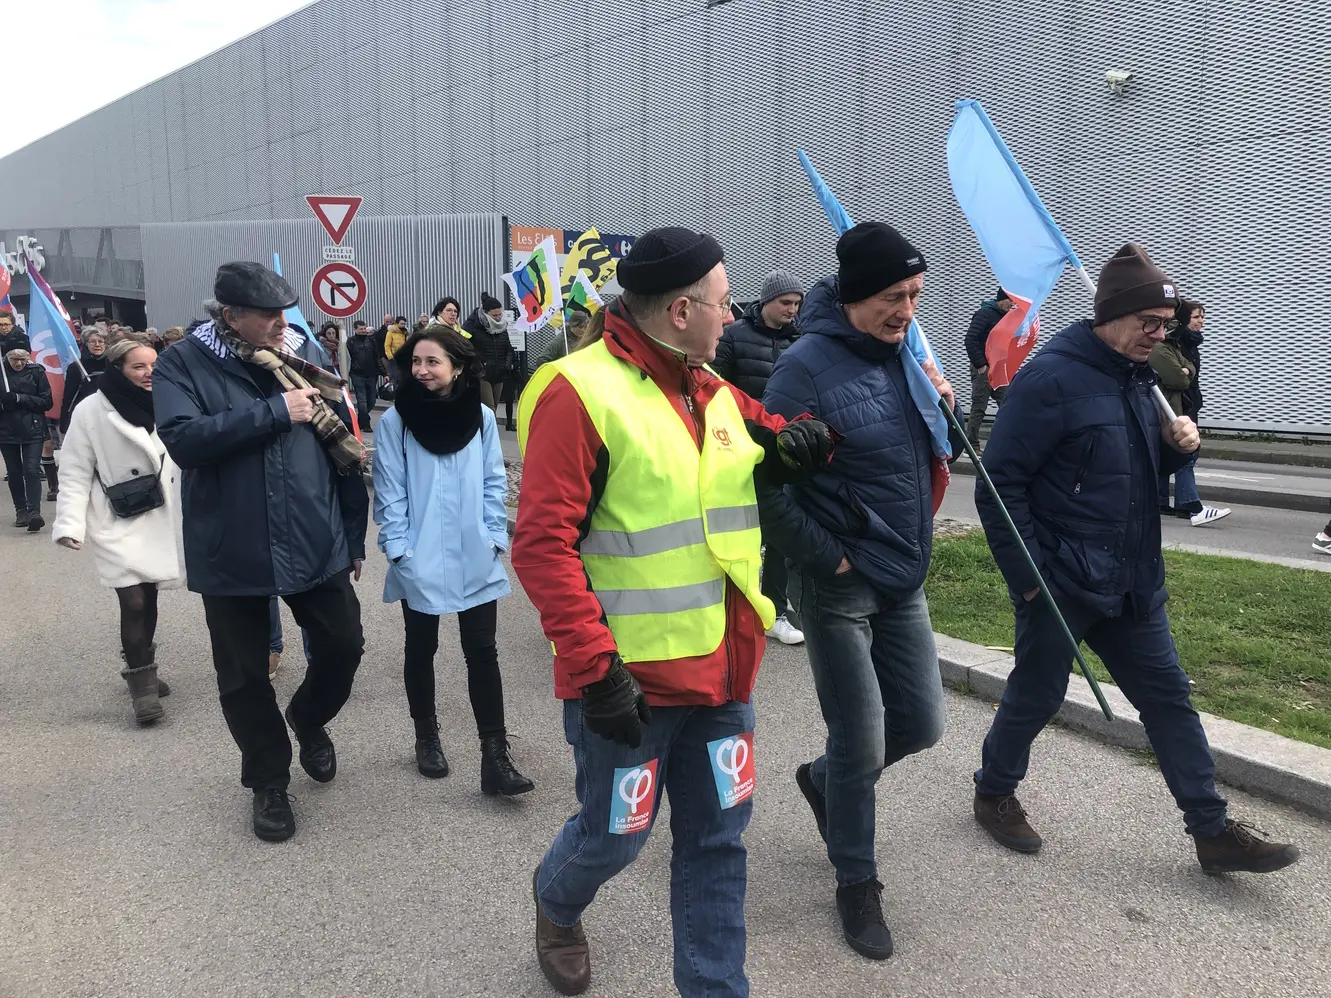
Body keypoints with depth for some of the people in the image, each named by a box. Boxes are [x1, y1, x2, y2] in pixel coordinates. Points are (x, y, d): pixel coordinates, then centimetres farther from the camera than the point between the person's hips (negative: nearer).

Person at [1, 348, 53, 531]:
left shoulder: (36, 371, -2)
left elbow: (46, 402, -5)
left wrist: (19, 398, -16)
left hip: (33, 430, -3)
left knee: (32, 470, -12)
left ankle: (34, 512, -18)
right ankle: (21, 511, 21)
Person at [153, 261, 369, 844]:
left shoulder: (302, 351, 2)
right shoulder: (182, 365, -6)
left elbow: (343, 444, 6)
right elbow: (183, 439, -24)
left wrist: (355, 534, 7)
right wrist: (276, 412, -23)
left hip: (316, 544, 2)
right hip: (231, 553, -2)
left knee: (344, 646, 9)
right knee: (243, 677, 10)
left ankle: (308, 718, 42)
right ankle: (269, 780, 32)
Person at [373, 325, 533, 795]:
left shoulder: (482, 419, 0)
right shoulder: (395, 420, -5)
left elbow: (494, 484, 3)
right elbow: (389, 491, -6)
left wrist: (493, 538, -4)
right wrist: (399, 549, -11)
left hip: (475, 559, 1)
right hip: (420, 562, -1)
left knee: (482, 653, 1)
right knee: (421, 650, 15)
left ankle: (495, 756, 5)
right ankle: (427, 738, 34)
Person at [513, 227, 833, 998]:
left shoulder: (716, 391, 8)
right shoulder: (581, 390, -15)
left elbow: (775, 451, 24)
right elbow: (543, 543, -19)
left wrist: (799, 445, -1)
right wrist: (596, 666, -23)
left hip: (722, 670, 6)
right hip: (630, 675, -6)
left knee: (718, 839, 14)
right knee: (616, 834, 14)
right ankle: (557, 903, 48)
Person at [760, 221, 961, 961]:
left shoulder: (903, 353, 5)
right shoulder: (808, 366, -17)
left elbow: (932, 455, 15)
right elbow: (768, 484, -19)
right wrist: (827, 558, -15)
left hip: (904, 580, 7)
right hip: (838, 587, -7)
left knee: (922, 724, 14)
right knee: (863, 744, 4)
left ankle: (825, 781, 41)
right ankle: (857, 883, 26)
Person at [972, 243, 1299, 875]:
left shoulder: (1137, 378, 10)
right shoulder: (1051, 378, -17)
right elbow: (999, 483, -19)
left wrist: (1177, 446, -1)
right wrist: (1027, 576, -19)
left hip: (1133, 583, 8)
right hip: (1061, 583, -8)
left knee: (1168, 697, 11)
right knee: (1036, 698, 8)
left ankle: (1213, 831, 22)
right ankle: (994, 793, 31)